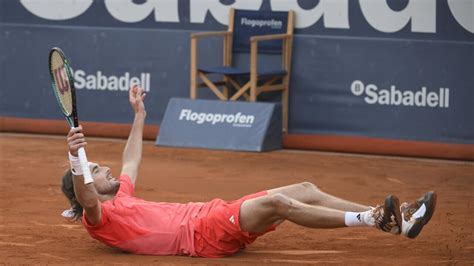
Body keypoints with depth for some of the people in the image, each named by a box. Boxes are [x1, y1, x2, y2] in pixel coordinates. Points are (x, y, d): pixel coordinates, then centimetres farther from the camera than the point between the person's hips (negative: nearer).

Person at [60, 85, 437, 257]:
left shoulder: (120, 198, 25)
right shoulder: (100, 217, -2)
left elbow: (131, 163, 43)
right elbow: (84, 197, -26)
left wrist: (139, 115, 49)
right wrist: (75, 156, -43)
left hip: (213, 217, 10)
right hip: (203, 232, -10)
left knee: (304, 190, 0)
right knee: (277, 202, -30)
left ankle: (398, 221, -6)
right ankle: (374, 219, -31)